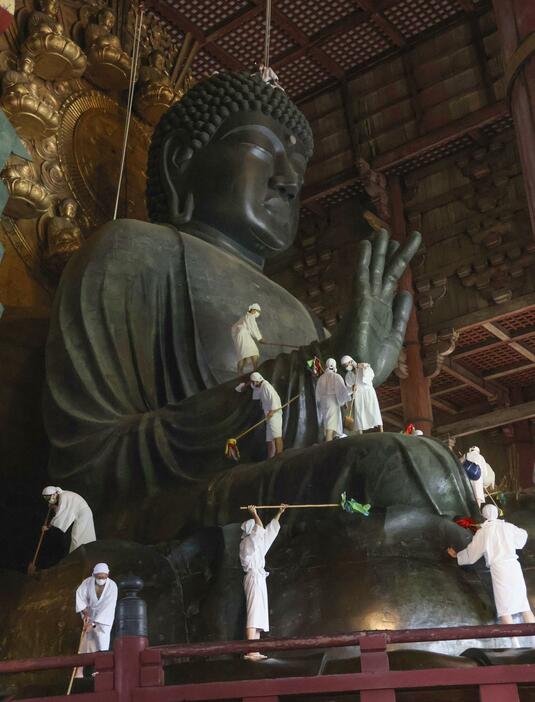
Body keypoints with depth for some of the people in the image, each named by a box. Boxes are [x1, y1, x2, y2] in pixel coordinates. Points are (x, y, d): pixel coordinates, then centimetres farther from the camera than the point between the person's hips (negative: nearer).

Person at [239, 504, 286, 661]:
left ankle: (255, 652, 1)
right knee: (254, 613, -18)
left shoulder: (256, 542, 21)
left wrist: (279, 513, 33)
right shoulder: (248, 541, -5)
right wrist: (254, 513, -7)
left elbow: (270, 530, 30)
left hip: (258, 577, 10)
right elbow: (260, 528, -20)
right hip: (254, 576, -10)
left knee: (258, 614, 5)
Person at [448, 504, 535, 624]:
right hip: (514, 566, 3)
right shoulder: (508, 526, 9)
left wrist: (456, 555, 30)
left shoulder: (482, 533, 2)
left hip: (498, 568, -3)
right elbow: (523, 535, 29)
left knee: (505, 610, -5)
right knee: (524, 605, 5)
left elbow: (471, 553, 12)